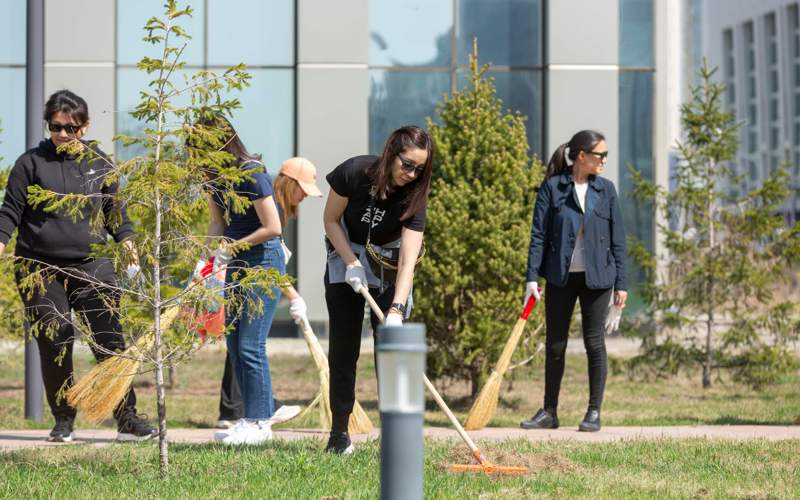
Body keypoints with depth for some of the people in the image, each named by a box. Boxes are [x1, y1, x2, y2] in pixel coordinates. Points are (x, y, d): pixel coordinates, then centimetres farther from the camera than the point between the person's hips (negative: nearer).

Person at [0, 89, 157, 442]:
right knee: (54, 344, 1)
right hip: (40, 270, -1)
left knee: (110, 340, -6)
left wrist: (125, 239, 1)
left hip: (90, 266, 1)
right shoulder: (31, 163, 1)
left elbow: (113, 208, 17)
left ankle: (127, 419, -3)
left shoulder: (99, 164, 8)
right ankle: (63, 421, 13)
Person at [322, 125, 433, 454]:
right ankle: (339, 433, 7)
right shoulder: (354, 173, -24)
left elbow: (408, 262, -30)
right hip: (347, 259, 0)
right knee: (344, 347, -2)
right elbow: (331, 220, -8)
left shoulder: (413, 198, -23)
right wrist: (352, 263, -18)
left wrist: (396, 310, -41)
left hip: (388, 265, 0)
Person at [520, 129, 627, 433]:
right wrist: (532, 277, -9)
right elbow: (538, 234, -2)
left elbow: (617, 238, 5)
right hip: (560, 277, 0)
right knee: (555, 345, 6)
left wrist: (620, 283, 1)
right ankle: (549, 412, 15)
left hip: (596, 277, 1)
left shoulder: (606, 190, 4)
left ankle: (594, 413, 9)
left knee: (594, 342, 1)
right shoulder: (552, 187, -2)